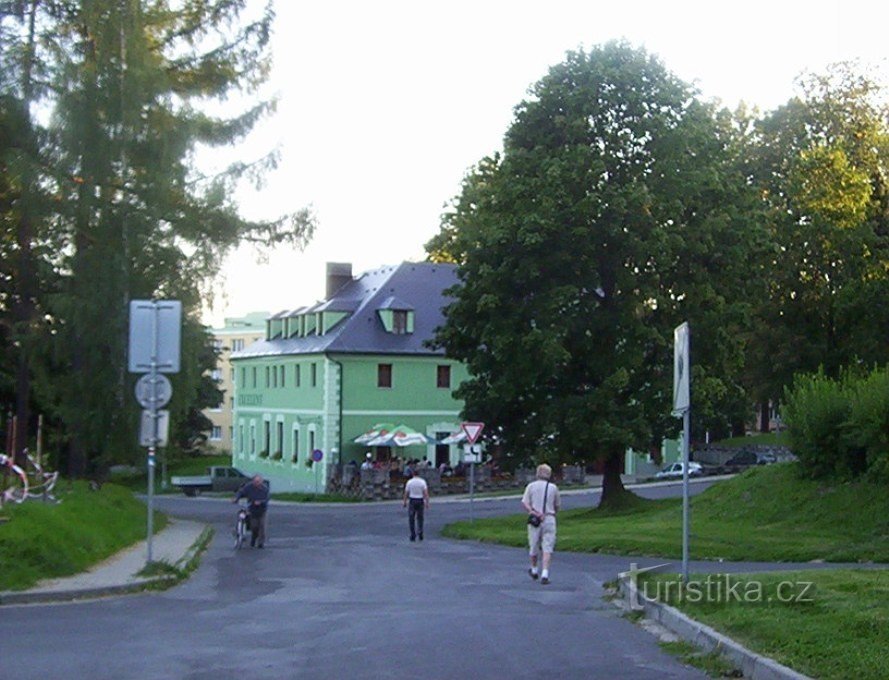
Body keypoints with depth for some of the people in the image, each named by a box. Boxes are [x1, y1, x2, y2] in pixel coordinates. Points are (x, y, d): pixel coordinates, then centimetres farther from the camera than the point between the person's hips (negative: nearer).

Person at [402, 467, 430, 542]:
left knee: (411, 519, 5)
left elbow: (406, 493, -2)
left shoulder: (409, 482, -5)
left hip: (412, 501, -1)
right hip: (420, 501, 1)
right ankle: (420, 532, 1)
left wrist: (404, 502, 7)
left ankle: (413, 535, 2)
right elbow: (426, 493, -9)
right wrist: (427, 502, -6)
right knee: (420, 518, 15)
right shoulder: (422, 481, -4)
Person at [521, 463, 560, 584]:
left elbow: (524, 503, -8)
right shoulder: (553, 488, 5)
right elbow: (558, 505, 13)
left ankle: (534, 570, 33)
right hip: (550, 519, -1)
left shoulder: (531, 486, 3)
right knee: (547, 548, -3)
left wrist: (534, 513, -13)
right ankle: (545, 574, -15)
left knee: (534, 546, 15)